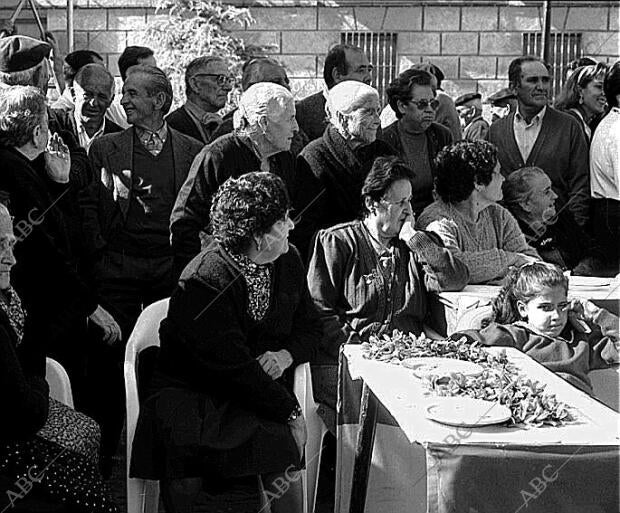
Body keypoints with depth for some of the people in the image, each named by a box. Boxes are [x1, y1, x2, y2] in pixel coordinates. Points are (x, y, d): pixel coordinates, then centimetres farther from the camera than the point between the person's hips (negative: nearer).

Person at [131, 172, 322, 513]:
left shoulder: (287, 262, 5)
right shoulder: (205, 283, -18)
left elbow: (310, 328, 16)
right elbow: (236, 369, -21)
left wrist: (286, 355, -7)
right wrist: (291, 413, -21)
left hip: (261, 392, 5)